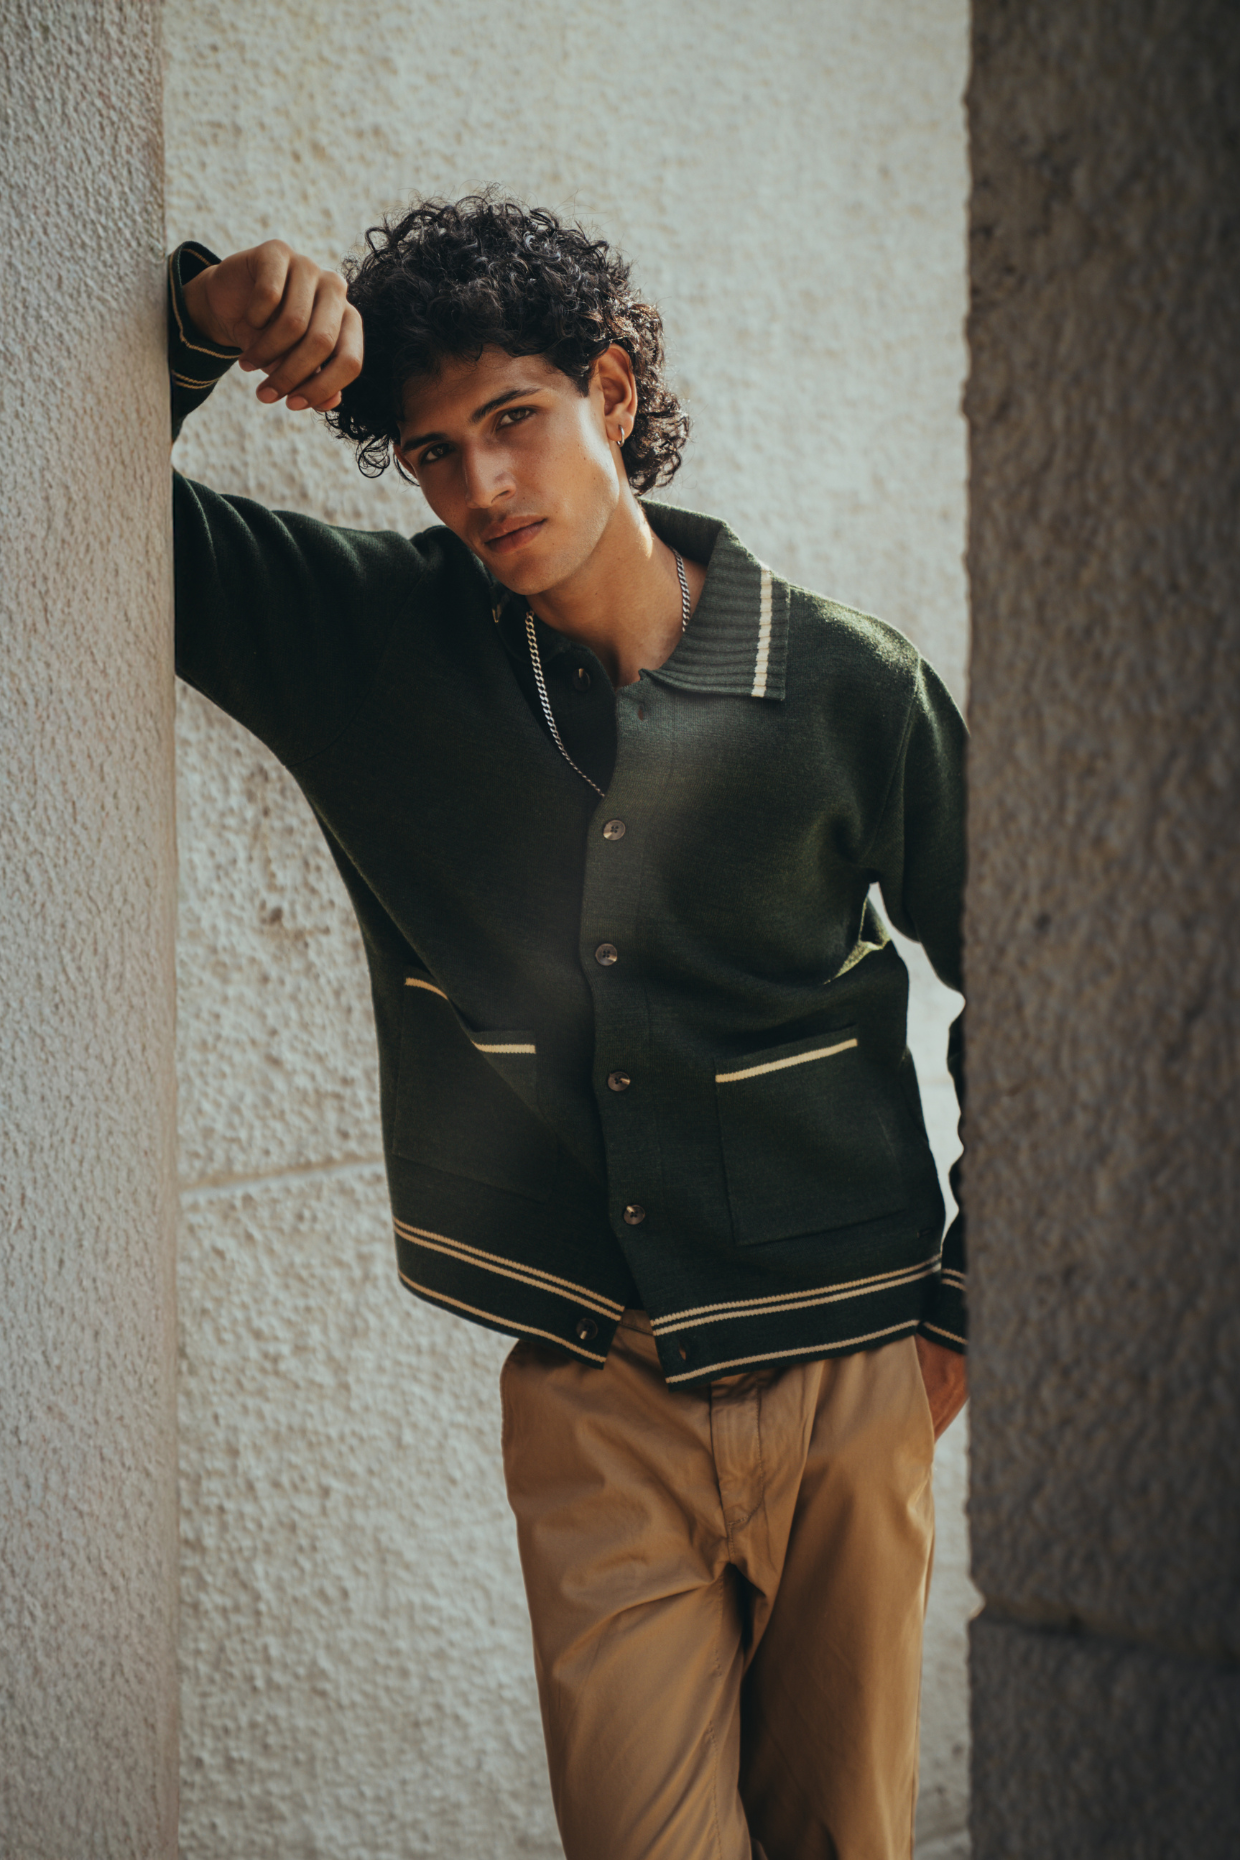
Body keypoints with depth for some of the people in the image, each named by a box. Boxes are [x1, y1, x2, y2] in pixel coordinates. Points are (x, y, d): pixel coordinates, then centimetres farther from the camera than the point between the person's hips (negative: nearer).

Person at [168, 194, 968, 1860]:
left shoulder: (847, 689, -7)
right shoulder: (373, 646, -3)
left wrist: (970, 1310, 6)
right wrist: (199, 319, -21)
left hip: (845, 1387, 0)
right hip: (591, 1403, 0)